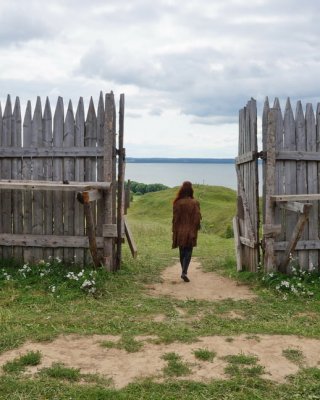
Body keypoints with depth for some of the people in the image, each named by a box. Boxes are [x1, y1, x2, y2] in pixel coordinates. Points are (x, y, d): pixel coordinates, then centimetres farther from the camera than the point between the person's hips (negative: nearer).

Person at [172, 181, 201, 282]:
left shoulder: (178, 203, -6)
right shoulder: (195, 203, -6)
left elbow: (175, 218, -4)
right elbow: (197, 218, -7)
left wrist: (174, 232, 4)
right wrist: (195, 231, 3)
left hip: (180, 231, 1)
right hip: (191, 232, -1)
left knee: (182, 252, 15)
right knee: (188, 252, 3)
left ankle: (184, 272, 23)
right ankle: (184, 272, -14)